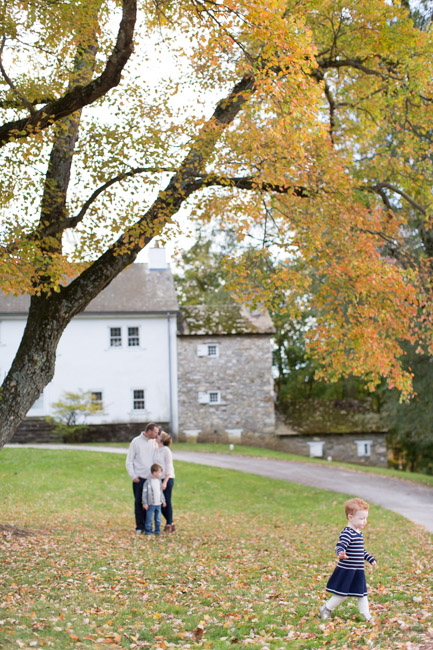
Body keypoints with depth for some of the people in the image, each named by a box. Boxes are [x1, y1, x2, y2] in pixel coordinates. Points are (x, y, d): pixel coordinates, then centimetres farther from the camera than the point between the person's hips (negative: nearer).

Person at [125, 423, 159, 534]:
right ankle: (140, 527, 5)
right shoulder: (136, 442, -4)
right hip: (139, 479, -3)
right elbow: (129, 461, -2)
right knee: (139, 503, -2)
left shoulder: (154, 442, 7)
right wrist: (133, 476, -9)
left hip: (151, 478, 4)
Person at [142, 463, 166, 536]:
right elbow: (144, 493, -9)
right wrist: (145, 503, -10)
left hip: (158, 504, 5)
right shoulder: (148, 482, -12)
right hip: (151, 504, -5)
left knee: (158, 518, 10)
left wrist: (163, 500, 21)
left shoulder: (159, 481, 7)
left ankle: (157, 530, 21)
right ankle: (148, 531, 10)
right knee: (149, 518, 0)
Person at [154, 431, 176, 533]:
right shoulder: (156, 450, 12)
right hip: (158, 479, 8)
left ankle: (169, 525, 7)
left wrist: (165, 482, -19)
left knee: (166, 503, -2)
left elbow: (169, 467, -14)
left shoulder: (166, 451, -11)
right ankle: (170, 523, 21)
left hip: (167, 479, -8)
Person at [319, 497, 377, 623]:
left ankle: (366, 615, 20)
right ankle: (326, 609, 18)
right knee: (342, 594, 1)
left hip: (358, 570, 9)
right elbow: (340, 546, -31)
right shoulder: (347, 533, -18)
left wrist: (371, 559, 32)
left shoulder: (359, 533, 13)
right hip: (346, 570, -9)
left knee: (362, 593, 11)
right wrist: (341, 553, -52)